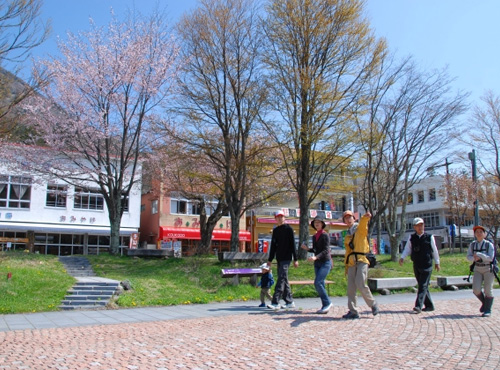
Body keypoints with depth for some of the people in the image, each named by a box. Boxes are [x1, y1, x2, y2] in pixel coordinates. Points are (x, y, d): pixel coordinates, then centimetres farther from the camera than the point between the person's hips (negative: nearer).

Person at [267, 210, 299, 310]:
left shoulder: (288, 229, -3)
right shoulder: (275, 230, 14)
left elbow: (292, 244, -6)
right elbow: (273, 246, 18)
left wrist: (295, 259, -9)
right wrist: (270, 259, 16)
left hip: (286, 258, -7)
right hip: (279, 258, 7)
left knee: (281, 279, -12)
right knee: (284, 280, 10)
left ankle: (275, 303, -16)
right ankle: (289, 301, 18)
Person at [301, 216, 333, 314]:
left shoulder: (325, 235, -10)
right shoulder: (314, 236, 12)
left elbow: (326, 250, -18)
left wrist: (315, 257, -30)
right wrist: (307, 248, 1)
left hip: (325, 262, -7)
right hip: (317, 263, 7)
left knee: (317, 283, -17)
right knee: (320, 284, 6)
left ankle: (327, 303, -3)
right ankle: (325, 306, 12)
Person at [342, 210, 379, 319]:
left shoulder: (360, 228, 4)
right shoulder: (347, 235, 22)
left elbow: (363, 223, -22)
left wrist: (365, 217, -46)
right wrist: (346, 265, 17)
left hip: (361, 260, -6)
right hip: (351, 263, 6)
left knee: (360, 284, -17)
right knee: (351, 288, 3)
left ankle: (373, 304, 5)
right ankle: (353, 311, 10)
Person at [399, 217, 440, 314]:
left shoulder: (429, 237, -1)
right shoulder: (411, 238, 5)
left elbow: (434, 250, 8)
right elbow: (407, 249, 2)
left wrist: (437, 263, 14)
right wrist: (402, 258, -16)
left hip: (427, 266, -4)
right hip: (416, 266, 4)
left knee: (423, 286, -10)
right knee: (422, 286, 11)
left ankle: (418, 306, -13)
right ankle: (429, 306, 24)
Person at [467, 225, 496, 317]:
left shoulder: (489, 244, -10)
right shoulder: (472, 244, 2)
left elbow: (490, 258, -17)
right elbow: (469, 256, 1)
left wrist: (478, 254, -25)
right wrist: (475, 258, -20)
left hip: (488, 269, -3)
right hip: (478, 269, 3)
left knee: (488, 290, -1)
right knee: (476, 289, -6)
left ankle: (487, 310, 11)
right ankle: (484, 302, 23)